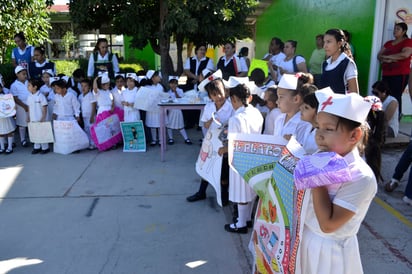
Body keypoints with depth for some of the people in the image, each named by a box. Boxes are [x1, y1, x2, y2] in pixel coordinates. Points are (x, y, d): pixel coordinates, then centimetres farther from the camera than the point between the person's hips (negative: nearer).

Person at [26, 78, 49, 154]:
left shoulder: (41, 96, -15)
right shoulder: (29, 97, 5)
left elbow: (44, 109, -14)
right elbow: (29, 108, 13)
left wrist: (43, 118, -16)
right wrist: (28, 117, 11)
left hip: (40, 119, -6)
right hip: (33, 119, 6)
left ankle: (45, 148, 13)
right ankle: (36, 147, 23)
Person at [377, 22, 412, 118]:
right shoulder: (388, 43, 21)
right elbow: (379, 56, 13)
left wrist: (387, 56, -7)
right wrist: (386, 60, -9)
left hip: (400, 75, -6)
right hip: (386, 74, 6)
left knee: (396, 97, -12)